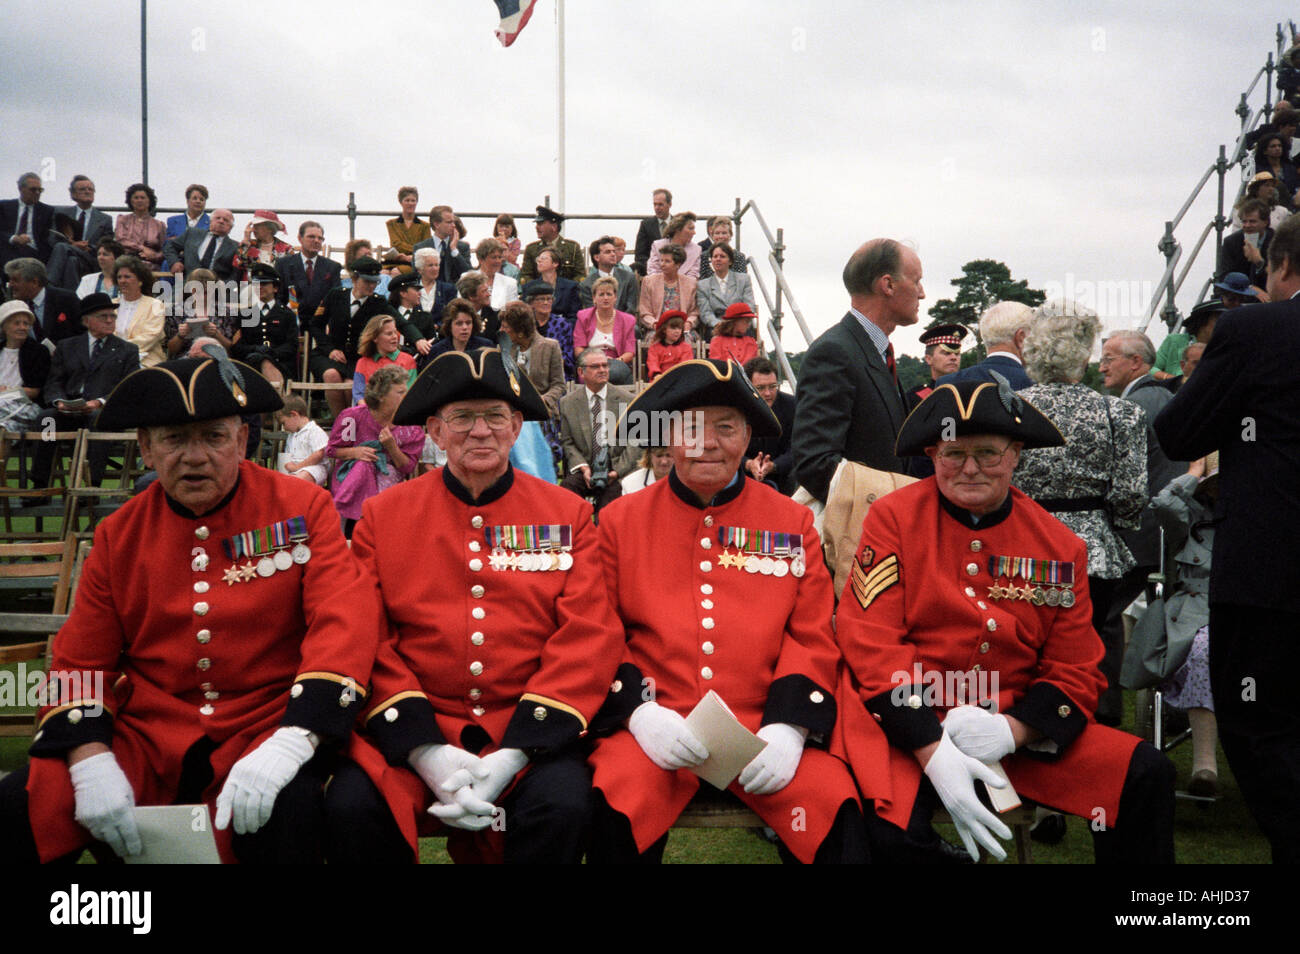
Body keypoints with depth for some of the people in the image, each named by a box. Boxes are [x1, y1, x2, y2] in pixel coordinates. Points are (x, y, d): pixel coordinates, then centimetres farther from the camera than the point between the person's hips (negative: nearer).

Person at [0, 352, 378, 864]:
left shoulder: (302, 508, -2)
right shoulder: (118, 534, 8)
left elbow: (345, 624, -13)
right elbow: (80, 662, 9)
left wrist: (290, 744, -27)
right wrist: (91, 762, -11)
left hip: (263, 734, -3)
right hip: (145, 741, 4)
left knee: (286, 817, -35)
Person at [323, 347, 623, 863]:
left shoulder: (568, 514, 6)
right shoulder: (384, 514, 8)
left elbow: (588, 639, -2)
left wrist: (514, 753, -14)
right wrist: (424, 750, -13)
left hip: (529, 727, 0)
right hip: (411, 730, 1)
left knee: (562, 806, -30)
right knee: (351, 806, -27)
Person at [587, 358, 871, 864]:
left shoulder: (792, 523, 12)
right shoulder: (620, 520, 10)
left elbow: (813, 640, 7)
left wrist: (788, 726, -10)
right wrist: (638, 711, -12)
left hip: (763, 726, 1)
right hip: (655, 722, 0)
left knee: (840, 815, -25)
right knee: (615, 812, -30)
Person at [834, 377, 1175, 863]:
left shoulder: (1060, 547, 5)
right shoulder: (894, 516, -4)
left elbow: (1076, 673, 6)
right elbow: (870, 640, -11)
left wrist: (1012, 728, -16)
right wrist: (933, 751, -21)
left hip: (1015, 725, 4)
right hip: (908, 721, -4)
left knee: (1146, 775, -11)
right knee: (892, 829, -33)